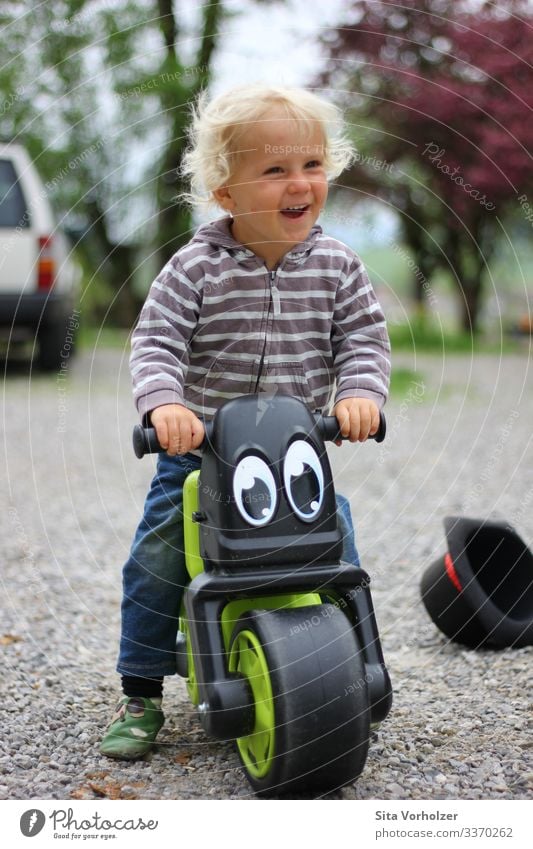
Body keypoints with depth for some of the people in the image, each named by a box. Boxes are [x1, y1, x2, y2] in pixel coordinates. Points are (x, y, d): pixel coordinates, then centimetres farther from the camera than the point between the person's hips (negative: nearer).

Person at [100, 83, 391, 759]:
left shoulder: (336, 266, -2)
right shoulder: (197, 267, -11)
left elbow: (363, 337, 0)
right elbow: (155, 342, -12)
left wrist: (359, 393, -19)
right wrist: (164, 403, -30)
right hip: (198, 448, -1)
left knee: (336, 557, -1)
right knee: (157, 562, -4)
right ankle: (140, 696, 14)